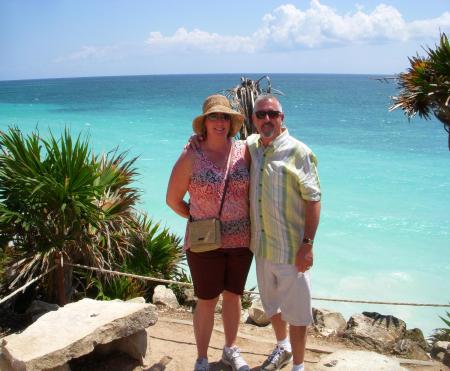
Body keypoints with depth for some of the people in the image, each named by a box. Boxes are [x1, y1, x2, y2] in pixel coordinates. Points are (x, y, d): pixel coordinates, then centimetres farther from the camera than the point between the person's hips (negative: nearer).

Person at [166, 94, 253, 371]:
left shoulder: (244, 151, -2)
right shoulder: (191, 157, -9)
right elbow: (173, 199, -1)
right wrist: (198, 219, 3)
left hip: (241, 241, 3)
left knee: (233, 295, 18)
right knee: (207, 302, 8)